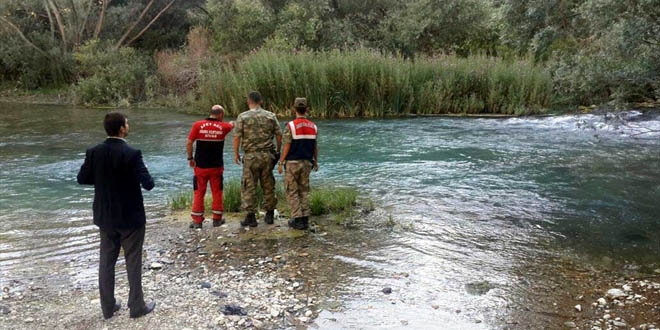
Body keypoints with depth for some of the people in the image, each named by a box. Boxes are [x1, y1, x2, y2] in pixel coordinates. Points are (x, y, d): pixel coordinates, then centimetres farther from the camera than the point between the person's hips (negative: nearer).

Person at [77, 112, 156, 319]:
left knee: (106, 261, 15)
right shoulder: (132, 154, -20)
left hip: (105, 216, 5)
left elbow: (82, 178, 4)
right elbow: (148, 184, -22)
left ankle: (108, 306, 25)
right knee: (133, 262, 8)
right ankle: (137, 307, 18)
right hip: (130, 217, -5)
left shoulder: (94, 152, -5)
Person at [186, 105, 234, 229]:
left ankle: (197, 220, 9)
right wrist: (232, 123, 45)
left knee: (199, 193, 7)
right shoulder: (223, 127, -2)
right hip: (216, 166, 0)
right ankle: (217, 219, 17)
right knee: (217, 192, 11)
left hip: (200, 166, 0)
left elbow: (189, 143, -7)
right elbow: (231, 126, 21)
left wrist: (190, 158, 6)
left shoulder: (197, 125, -6)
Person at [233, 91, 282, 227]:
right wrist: (278, 151, 17)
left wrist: (235, 153, 4)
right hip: (268, 155, 3)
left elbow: (237, 137, -7)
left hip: (250, 156, -3)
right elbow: (279, 135, 5)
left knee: (249, 187, 4)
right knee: (268, 185, 12)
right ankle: (270, 215, 20)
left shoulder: (242, 117, -4)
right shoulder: (271, 116, 4)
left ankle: (251, 217, 5)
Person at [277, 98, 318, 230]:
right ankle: (305, 219, 13)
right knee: (304, 191, 13)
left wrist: (280, 163, -5)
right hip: (307, 163, 5)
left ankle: (298, 219, 1)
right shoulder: (313, 126, 3)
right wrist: (316, 161, 18)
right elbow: (315, 146, 7)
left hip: (293, 163, -4)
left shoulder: (290, 126, -12)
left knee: (292, 191, 5)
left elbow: (286, 147, -13)